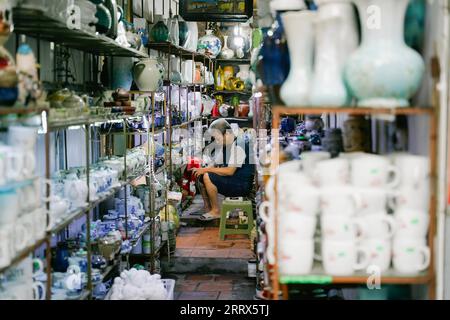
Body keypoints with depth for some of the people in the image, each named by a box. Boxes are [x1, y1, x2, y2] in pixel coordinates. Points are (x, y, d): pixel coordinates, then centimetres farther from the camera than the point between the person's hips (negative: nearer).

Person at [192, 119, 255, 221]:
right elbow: (214, 164, 13)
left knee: (207, 177, -22)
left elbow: (230, 171, -25)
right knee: (201, 176, 4)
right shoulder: (224, 146, 10)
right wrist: (202, 170, -8)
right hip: (231, 181, 10)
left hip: (242, 185, -10)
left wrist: (206, 170, -20)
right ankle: (208, 210, 3)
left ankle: (216, 211, -12)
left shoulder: (238, 146, -20)